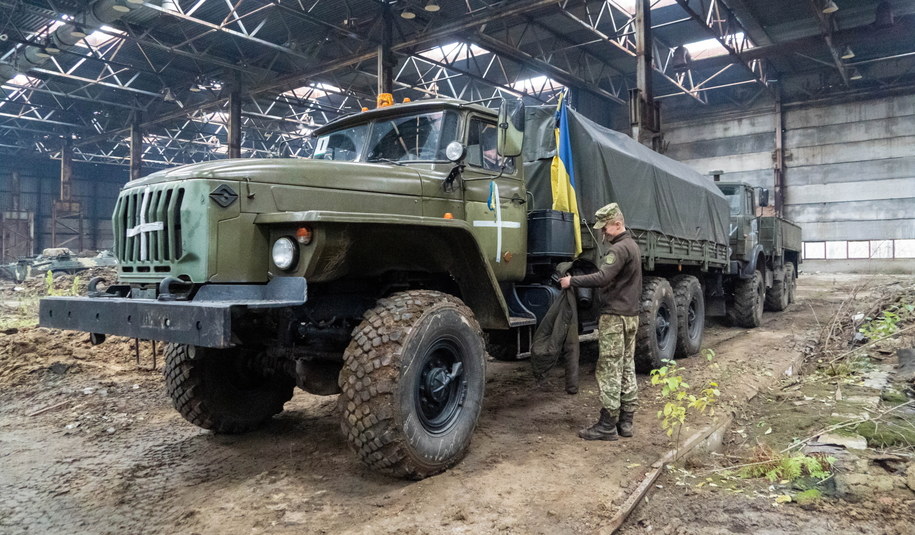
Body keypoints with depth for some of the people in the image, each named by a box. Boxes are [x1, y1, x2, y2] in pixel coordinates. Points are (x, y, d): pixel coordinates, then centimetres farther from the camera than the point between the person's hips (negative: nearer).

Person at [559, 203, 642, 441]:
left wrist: (572, 281, -20)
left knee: (609, 371, -6)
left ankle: (607, 425, -3)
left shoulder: (619, 248, -16)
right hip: (631, 314, 11)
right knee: (627, 368, 11)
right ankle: (626, 421, 17)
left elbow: (602, 278, -27)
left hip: (614, 316, -10)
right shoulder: (632, 246, 18)